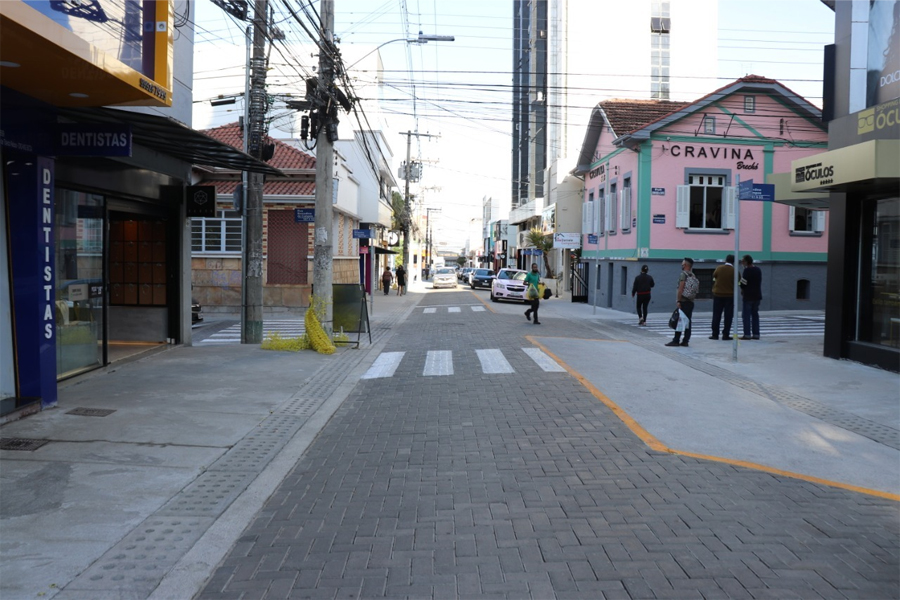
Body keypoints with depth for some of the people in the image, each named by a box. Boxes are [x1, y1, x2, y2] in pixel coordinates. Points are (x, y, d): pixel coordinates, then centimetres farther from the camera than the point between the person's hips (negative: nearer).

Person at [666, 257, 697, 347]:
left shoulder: (683, 274, -10)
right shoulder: (693, 276, 12)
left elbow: (681, 289, -16)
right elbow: (696, 290, 12)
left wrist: (678, 301, -15)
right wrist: (692, 299, 17)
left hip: (683, 301, -7)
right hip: (691, 302, 7)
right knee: (688, 321, 6)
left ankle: (676, 340, -4)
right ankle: (685, 341, 6)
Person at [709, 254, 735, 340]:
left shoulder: (719, 268, -5)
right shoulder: (734, 271, -10)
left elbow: (714, 276, 9)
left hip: (718, 294, 2)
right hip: (730, 295, -1)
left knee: (716, 315, 6)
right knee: (728, 316, 5)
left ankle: (715, 334, 5)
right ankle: (726, 334, 4)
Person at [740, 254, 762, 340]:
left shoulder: (747, 270, -13)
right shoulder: (758, 270, 11)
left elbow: (743, 283, -15)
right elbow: (759, 282, 16)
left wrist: (742, 290, 7)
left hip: (748, 296, -7)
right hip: (757, 295, 7)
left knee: (746, 315, -3)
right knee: (755, 315, 12)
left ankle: (747, 334, -6)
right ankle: (756, 334, 12)